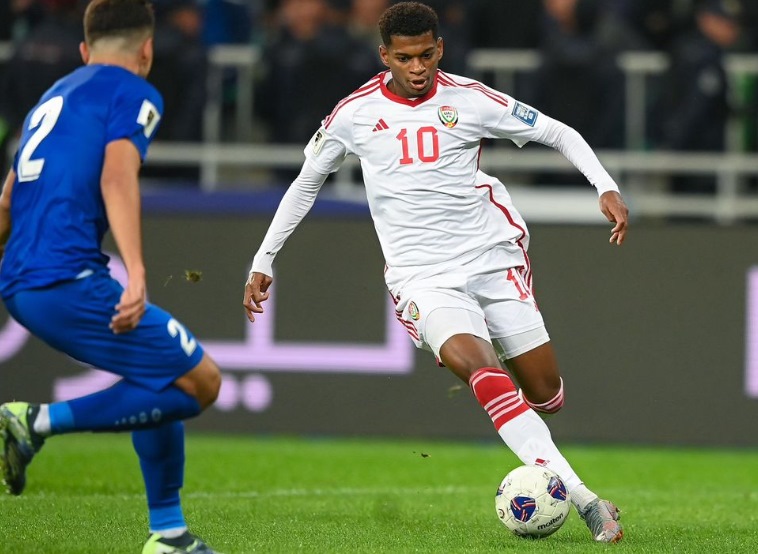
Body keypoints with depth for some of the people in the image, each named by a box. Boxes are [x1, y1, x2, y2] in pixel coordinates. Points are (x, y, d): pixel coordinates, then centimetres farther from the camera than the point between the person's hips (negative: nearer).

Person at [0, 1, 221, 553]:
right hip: (69, 278, -9)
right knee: (200, 382, -6)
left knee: (168, 378, 20)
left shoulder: (53, 97, 26)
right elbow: (117, 177, -17)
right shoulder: (134, 94, 1)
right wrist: (136, 271, -28)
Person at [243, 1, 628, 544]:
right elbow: (305, 184, 16)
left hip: (490, 258, 2)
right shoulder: (354, 114, 1)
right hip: (422, 275, -2)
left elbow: (559, 134, 5)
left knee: (546, 392, -3)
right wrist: (263, 262, 16)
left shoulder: (469, 99, -2)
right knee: (474, 363, -29)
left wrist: (607, 188, -10)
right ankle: (582, 498, -38)